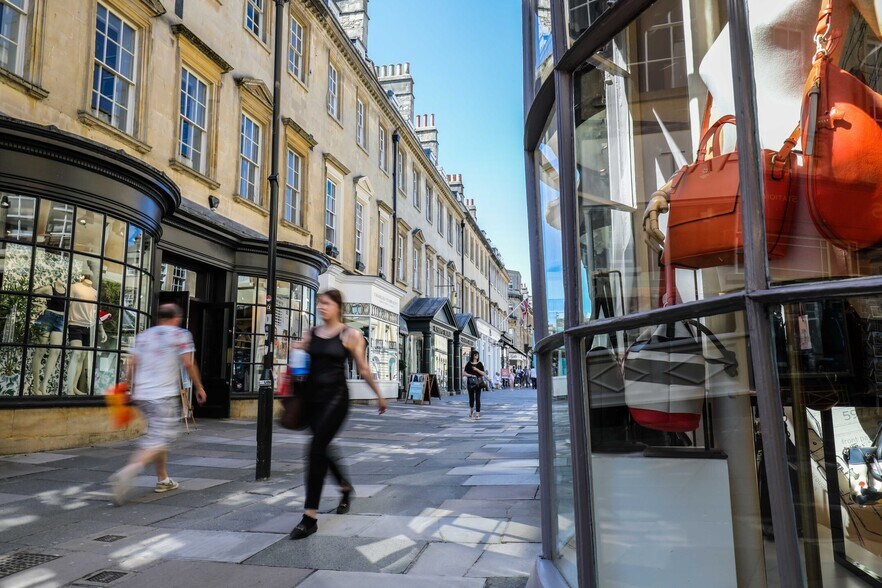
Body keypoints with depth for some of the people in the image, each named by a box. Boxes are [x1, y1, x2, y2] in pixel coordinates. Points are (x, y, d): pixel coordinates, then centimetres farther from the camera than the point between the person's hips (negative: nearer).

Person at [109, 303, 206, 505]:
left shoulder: (143, 335, 14)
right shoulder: (181, 335, 0)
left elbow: (132, 364, 9)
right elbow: (188, 364, -5)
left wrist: (130, 388, 18)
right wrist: (199, 387, 4)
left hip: (142, 395, 6)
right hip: (165, 395, -6)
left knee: (157, 434, 20)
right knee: (160, 439, -8)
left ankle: (163, 480, 26)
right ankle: (127, 473, -28)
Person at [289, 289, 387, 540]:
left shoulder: (351, 335, -3)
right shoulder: (310, 334, 10)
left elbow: (363, 369, 4)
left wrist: (379, 395, 10)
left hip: (336, 397, -6)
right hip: (312, 396, 6)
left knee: (317, 449, -15)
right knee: (322, 449, 17)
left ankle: (310, 517, -9)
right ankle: (345, 487, 47)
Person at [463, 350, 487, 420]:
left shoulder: (480, 364, 5)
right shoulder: (469, 364, 3)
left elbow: (484, 373, 1)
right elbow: (464, 372, 2)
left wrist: (477, 370, -12)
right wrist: (470, 375, -13)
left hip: (478, 383, 0)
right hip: (470, 382, 0)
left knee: (478, 398, -8)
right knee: (471, 398, 9)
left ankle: (477, 414, -8)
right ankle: (471, 411, 37)